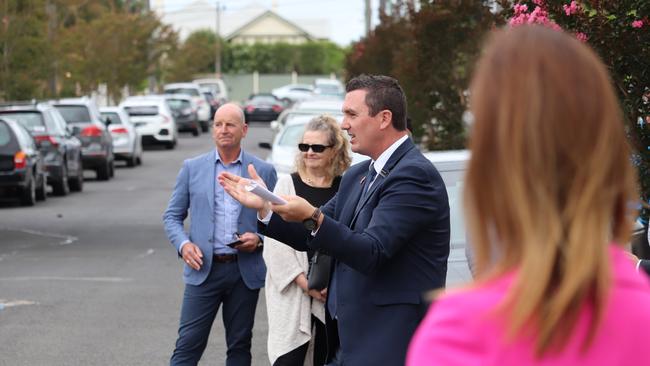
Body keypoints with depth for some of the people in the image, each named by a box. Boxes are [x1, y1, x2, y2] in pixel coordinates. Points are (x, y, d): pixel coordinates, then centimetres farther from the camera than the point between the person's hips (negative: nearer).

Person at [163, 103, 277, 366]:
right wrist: (183, 244, -10)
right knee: (188, 345, -4)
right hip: (204, 268, -1)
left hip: (246, 272, 1)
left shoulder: (263, 171, 4)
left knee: (239, 345, 9)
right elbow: (172, 216, 8)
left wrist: (259, 239, -12)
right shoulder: (192, 168, 5)